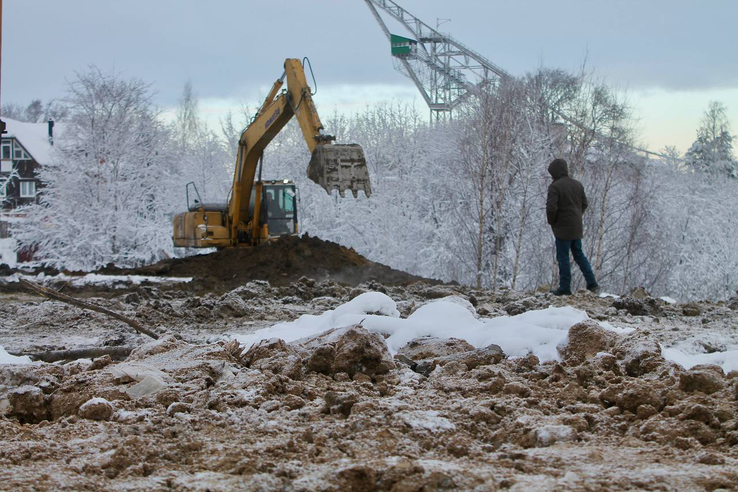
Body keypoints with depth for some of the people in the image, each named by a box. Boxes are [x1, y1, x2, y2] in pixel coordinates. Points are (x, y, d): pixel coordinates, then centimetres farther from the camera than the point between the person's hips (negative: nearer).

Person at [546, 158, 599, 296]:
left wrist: (551, 222, -4)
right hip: (577, 228, 7)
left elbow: (551, 208, -22)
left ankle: (565, 288, 5)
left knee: (563, 258, 1)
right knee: (579, 254, 17)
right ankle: (592, 283, 12)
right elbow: (584, 203, 12)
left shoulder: (555, 186, -16)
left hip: (563, 228, -7)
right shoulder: (577, 184, 7)